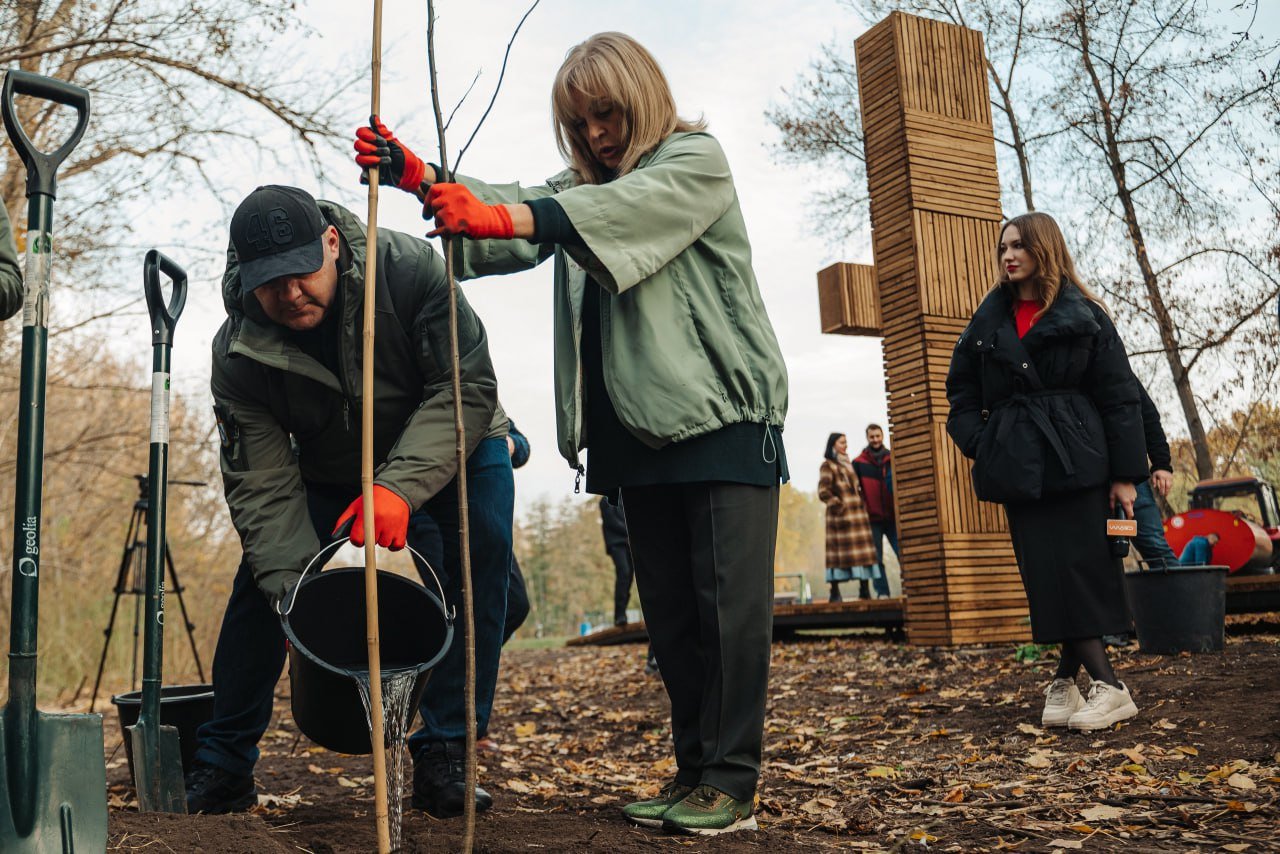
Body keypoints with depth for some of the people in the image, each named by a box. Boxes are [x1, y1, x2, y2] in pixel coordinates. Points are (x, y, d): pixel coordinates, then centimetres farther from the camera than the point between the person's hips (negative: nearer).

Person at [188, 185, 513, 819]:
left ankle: (443, 756, -17)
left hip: (452, 446, -2)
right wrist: (294, 586, -35)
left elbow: (468, 387, -32)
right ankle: (223, 768, 9)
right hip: (331, 474, 2)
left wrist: (397, 484, -44)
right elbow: (263, 485, -22)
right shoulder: (237, 355, -24)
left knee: (482, 548, -26)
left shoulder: (408, 267, -32)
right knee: (262, 578, -9)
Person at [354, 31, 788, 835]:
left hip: (723, 415, -6)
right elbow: (514, 210, 2)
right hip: (641, 430, 6)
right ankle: (694, 769, 17)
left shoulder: (696, 160, 0)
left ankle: (732, 783, 1)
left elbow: (627, 207, -21)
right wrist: (420, 178, -16)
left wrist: (500, 217, -34)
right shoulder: (581, 186, 21)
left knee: (731, 602, -7)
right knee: (669, 610, 8)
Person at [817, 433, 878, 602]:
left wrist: (861, 505, 15)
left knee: (863, 550, 4)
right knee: (839, 551, -8)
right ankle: (835, 592, -6)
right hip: (841, 516, -8)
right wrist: (839, 506, -15)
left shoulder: (847, 464, 20)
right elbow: (823, 492, -12)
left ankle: (864, 590, 8)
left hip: (857, 514, 8)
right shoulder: (828, 466, -4)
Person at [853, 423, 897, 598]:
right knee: (876, 558, 0)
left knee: (904, 554, -5)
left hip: (892, 516, 1)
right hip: (872, 518, -1)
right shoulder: (859, 463, 4)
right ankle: (882, 592, 4)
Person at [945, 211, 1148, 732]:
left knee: (1083, 568, -5)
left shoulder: (1084, 316, 3)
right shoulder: (988, 321, 13)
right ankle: (1105, 684, 6)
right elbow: (962, 393, 16)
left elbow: (1119, 396, 0)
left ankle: (1067, 679, 4)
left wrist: (1126, 473, -6)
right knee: (1047, 577, -1)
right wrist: (981, 447, 0)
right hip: (1020, 468, 3)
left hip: (1078, 462, -3)